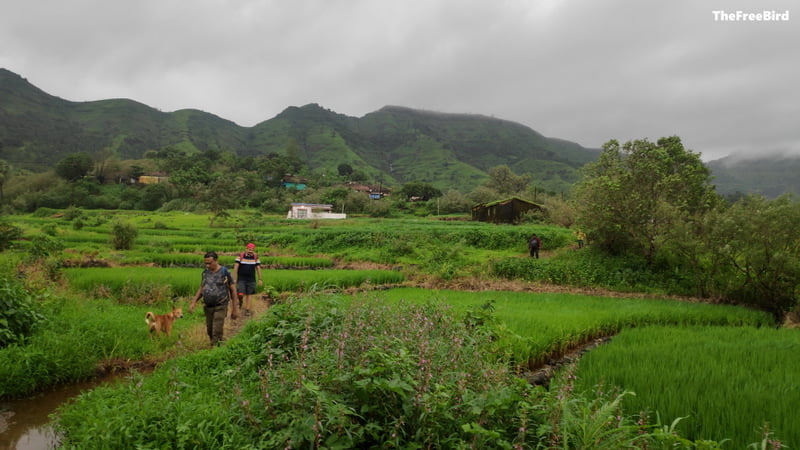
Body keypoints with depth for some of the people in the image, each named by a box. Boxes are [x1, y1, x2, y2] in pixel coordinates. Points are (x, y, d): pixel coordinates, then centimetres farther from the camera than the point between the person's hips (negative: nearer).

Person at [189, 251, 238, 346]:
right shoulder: (205, 272, 6)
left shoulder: (225, 272, -9)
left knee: (217, 333, -10)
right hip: (208, 307, 6)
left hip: (220, 307, -6)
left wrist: (235, 309, -5)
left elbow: (233, 290, -5)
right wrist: (193, 302, 6)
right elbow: (201, 288, 17)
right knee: (210, 331, 11)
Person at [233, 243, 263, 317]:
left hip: (251, 279, 2)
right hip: (241, 279, -2)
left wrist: (260, 279, 0)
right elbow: (236, 268, -5)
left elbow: (258, 268, 4)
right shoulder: (240, 256, -6)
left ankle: (247, 310, 11)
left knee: (249, 295, 3)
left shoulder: (256, 257, 1)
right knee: (240, 294, -12)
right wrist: (234, 279, -9)